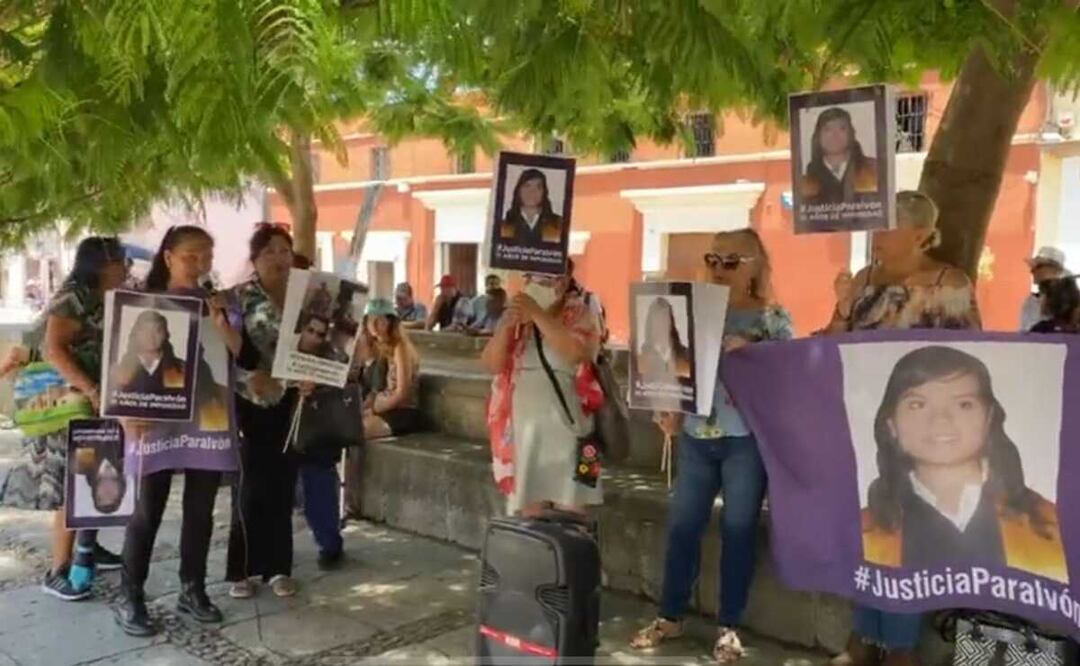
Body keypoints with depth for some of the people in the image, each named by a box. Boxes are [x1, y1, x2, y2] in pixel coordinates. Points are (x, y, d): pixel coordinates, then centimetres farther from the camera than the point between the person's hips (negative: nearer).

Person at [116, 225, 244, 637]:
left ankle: (192, 590, 21)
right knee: (148, 509, -1)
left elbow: (238, 354, 2)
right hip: (158, 418, -4)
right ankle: (130, 599, 8)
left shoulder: (213, 303, 10)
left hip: (208, 419, 4)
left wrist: (219, 321, -14)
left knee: (200, 507, 9)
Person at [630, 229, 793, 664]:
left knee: (738, 530, 5)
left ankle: (729, 627, 20)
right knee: (682, 527, 8)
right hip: (696, 437, 3)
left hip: (747, 439, -3)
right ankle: (670, 617, 24)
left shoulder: (773, 319, -2)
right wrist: (667, 411, -3)